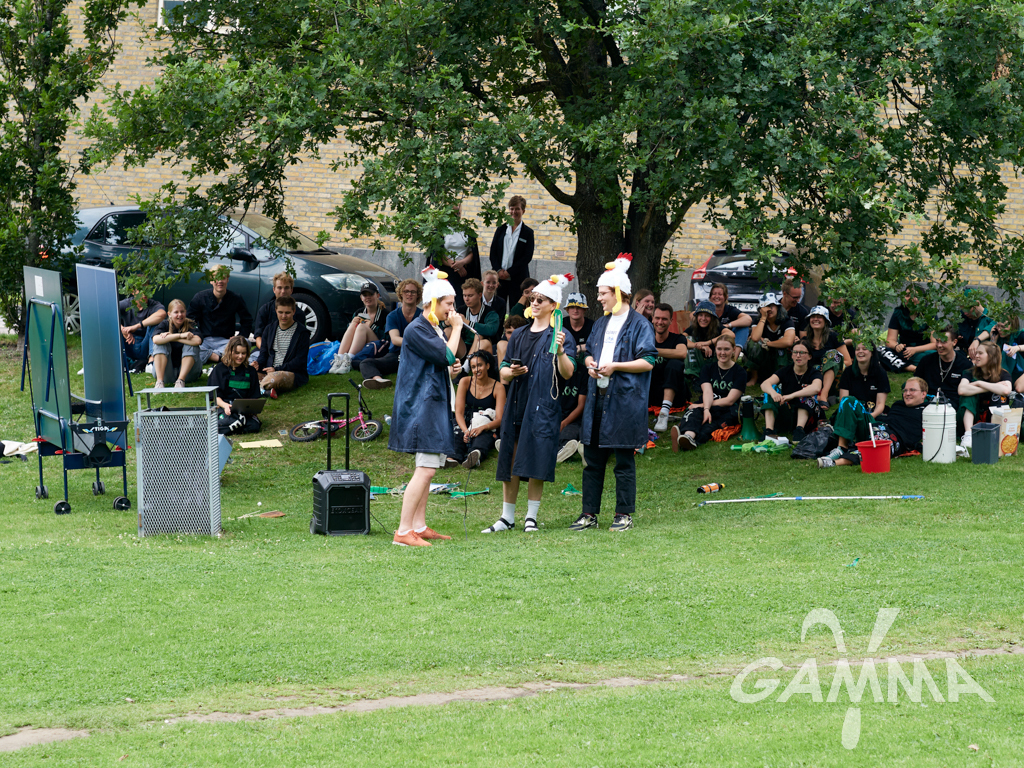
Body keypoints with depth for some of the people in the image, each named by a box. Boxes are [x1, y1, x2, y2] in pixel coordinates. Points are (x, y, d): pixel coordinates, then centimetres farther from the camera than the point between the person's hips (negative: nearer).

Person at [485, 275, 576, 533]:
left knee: (536, 464, -4)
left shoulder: (560, 336, 0)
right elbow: (503, 375, 16)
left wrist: (560, 351, -30)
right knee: (509, 463, 4)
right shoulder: (519, 335, 15)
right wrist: (512, 371, -7)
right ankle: (507, 517, 12)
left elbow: (567, 374, -12)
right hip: (515, 405, 5)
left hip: (543, 408, -5)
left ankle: (531, 517, 6)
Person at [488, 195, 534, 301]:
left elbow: (527, 257, -3)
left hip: (518, 279, -2)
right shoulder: (501, 230, 12)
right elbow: (493, 252, 9)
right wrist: (498, 271, -7)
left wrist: (509, 272, -9)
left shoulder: (528, 233, 4)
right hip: (499, 278, 2)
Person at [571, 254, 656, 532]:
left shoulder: (639, 324, -5)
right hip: (598, 398, 7)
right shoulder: (601, 324, 17)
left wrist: (615, 366, -16)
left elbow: (648, 362, -9)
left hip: (624, 401, -7)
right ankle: (589, 513, 10)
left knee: (624, 461, -1)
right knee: (592, 459, 6)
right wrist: (591, 364, 4)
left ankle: (625, 514, 5)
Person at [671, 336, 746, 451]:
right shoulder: (707, 369, 14)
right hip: (708, 407, 2)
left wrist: (701, 405, -10)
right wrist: (706, 409, -27)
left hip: (727, 412, -2)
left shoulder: (740, 372, 5)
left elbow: (730, 400, -6)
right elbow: (707, 392, -5)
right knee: (693, 412, -33)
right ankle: (689, 435, -69)